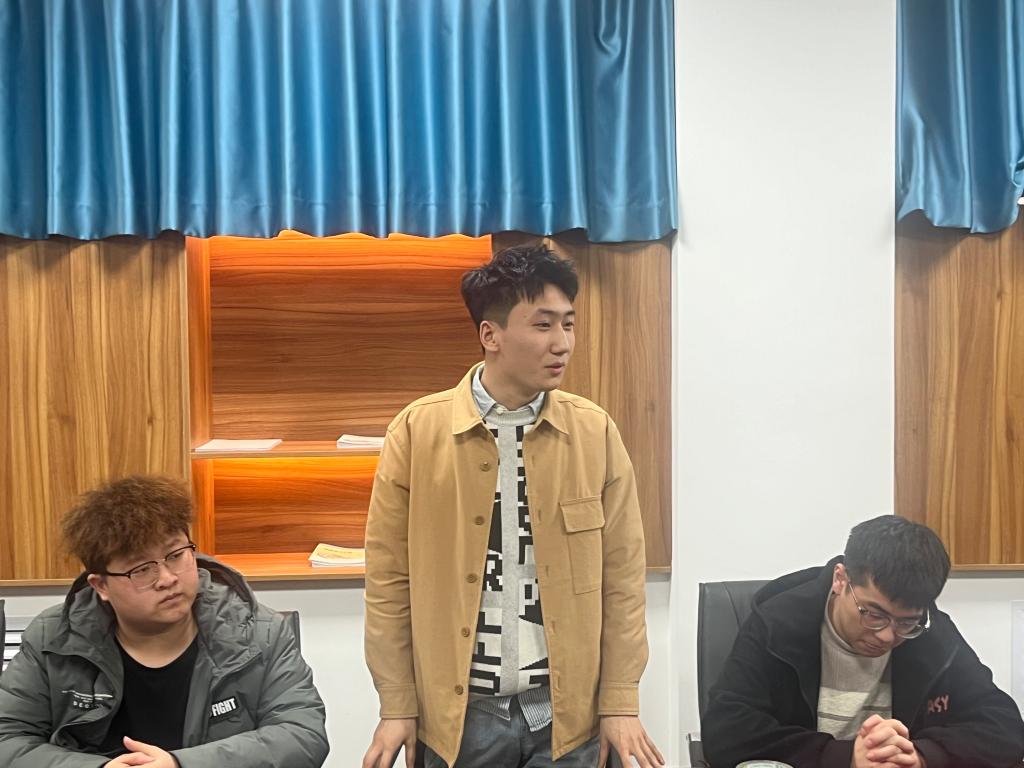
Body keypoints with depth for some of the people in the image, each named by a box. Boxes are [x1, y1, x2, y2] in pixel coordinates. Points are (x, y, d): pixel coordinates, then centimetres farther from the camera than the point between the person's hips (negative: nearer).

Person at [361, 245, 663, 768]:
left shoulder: (595, 432, -2)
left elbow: (621, 575, 1)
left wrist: (621, 703, 0)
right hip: (460, 710, -1)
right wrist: (397, 705, -2)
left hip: (567, 710, 1)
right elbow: (390, 576, -2)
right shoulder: (417, 430, -6)